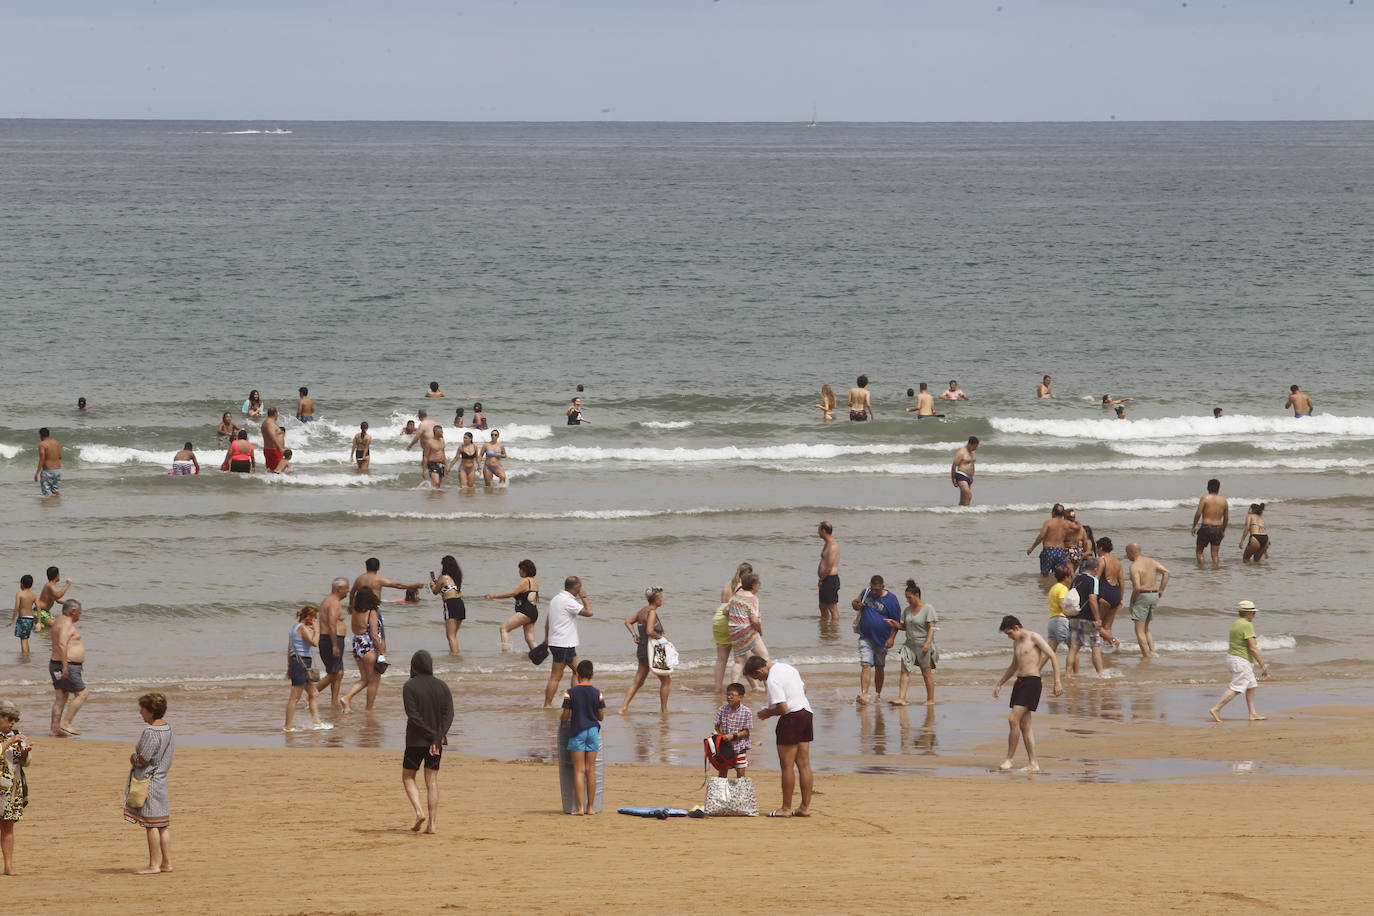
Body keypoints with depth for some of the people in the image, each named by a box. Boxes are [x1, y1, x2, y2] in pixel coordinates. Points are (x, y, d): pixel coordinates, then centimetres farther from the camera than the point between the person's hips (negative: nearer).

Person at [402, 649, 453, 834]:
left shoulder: (410, 686, -8)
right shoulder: (442, 686, 3)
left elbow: (413, 715, -15)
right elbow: (449, 714, -5)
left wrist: (432, 735, -12)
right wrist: (438, 736, -12)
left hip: (415, 740, -4)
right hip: (437, 742, 4)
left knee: (408, 777, 12)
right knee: (432, 782, 8)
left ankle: (419, 812, -9)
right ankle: (431, 824, 3)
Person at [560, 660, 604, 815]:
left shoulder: (571, 693, -9)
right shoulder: (597, 694, -2)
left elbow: (565, 717, -7)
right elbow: (601, 717, 2)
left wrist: (561, 717, 16)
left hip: (577, 732, -2)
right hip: (593, 732, 2)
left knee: (579, 770, -1)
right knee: (591, 770, 7)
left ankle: (580, 807, -7)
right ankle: (590, 807, 9)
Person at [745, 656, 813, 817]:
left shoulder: (773, 680, -16)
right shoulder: (787, 667, 14)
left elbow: (783, 708, -21)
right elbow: (804, 689, 24)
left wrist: (768, 713, -2)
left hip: (791, 718, -9)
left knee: (787, 766, -2)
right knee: (804, 764, 9)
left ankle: (786, 808, 2)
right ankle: (805, 807, 11)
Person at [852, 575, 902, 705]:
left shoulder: (891, 600, -9)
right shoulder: (866, 593, 1)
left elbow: (897, 622, -6)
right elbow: (854, 602, 17)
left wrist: (892, 638, -14)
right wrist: (856, 605, -8)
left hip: (882, 639, -1)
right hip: (866, 638, 1)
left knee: (880, 667, 15)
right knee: (866, 666, -14)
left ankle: (878, 694, 33)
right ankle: (864, 695, -24)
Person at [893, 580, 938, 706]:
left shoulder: (928, 609, -8)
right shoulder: (907, 610, 11)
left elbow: (931, 627, -12)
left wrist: (928, 643, -22)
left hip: (923, 645, -6)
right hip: (910, 644, 6)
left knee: (927, 673, 2)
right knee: (905, 671, -7)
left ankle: (931, 699, 13)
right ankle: (901, 698, -13)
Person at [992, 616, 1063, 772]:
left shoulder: (1034, 638, -7)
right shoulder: (1016, 643, 18)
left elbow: (1053, 657, -11)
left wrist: (1057, 681, -17)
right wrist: (999, 684, 31)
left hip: (1032, 682, -9)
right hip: (1020, 682, 9)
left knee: (1013, 719, -15)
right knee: (1024, 724, 6)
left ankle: (1009, 758, -9)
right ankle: (1033, 764, 7)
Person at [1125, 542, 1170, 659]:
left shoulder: (1134, 566, -14)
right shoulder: (1151, 561, 9)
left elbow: (1137, 587, -22)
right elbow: (1166, 572, 4)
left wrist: (1132, 600, -7)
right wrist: (1161, 590, 7)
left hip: (1142, 596, -8)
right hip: (1154, 595, 8)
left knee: (1139, 631, -2)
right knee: (1146, 628, 20)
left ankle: (1146, 655, -7)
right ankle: (1152, 651, 7)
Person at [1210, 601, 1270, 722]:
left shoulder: (1235, 624, 12)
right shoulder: (1247, 626, -17)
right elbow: (1253, 648, -21)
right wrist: (1263, 665, -17)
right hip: (1241, 661, -10)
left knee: (1251, 686, 14)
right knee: (1236, 689, -9)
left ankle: (1253, 714, 14)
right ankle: (1216, 709, -12)